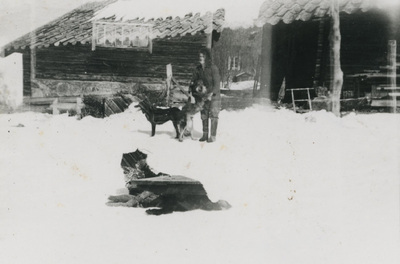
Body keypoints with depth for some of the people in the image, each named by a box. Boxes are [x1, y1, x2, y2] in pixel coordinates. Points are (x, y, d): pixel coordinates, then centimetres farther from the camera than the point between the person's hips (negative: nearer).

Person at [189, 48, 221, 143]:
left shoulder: (213, 68, -15)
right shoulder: (198, 69, 2)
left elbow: (217, 83, -17)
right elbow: (193, 81, 7)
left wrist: (212, 94, -27)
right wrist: (192, 92, -7)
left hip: (214, 95, -5)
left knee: (213, 115, -5)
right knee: (204, 116, 7)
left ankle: (213, 136, 0)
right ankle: (205, 134, 15)